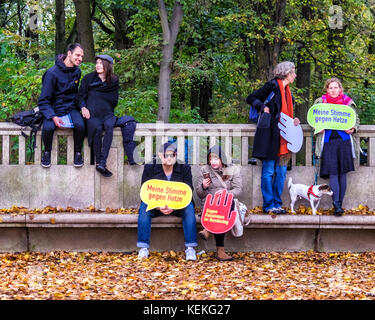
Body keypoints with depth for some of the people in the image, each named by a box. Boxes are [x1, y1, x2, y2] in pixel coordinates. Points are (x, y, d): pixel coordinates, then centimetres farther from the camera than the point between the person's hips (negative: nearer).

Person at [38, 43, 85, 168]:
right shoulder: (52, 73, -14)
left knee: (80, 125, -30)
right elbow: (43, 100, -13)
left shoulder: (77, 72, 3)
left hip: (71, 108, 3)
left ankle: (78, 152, -4)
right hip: (54, 108, -3)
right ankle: (47, 152, -2)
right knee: (48, 128, -33)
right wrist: (53, 117, -27)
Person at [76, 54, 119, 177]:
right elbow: (80, 96, 11)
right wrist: (83, 107, -8)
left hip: (107, 113, 1)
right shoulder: (88, 78, 13)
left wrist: (97, 93, 4)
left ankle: (102, 163, -42)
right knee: (97, 127, -34)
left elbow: (114, 101, 11)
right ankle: (98, 162, -26)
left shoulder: (113, 81, 14)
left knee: (109, 126, -34)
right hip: (92, 113, -1)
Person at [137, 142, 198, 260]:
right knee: (144, 206, -31)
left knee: (189, 207, -31)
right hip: (156, 205, 0)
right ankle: (143, 248, -28)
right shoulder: (149, 169, -3)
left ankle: (190, 248, -29)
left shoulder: (185, 169, -2)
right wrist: (159, 207, -28)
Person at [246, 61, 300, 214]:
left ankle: (277, 204, 13)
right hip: (270, 135, -8)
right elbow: (251, 98, -5)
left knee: (281, 171, 8)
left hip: (284, 137, 8)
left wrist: (294, 119, 9)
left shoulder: (287, 91, 17)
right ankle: (268, 205, -1)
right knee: (269, 171, -4)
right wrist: (263, 107, -18)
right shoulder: (272, 86, -7)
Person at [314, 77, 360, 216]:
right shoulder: (320, 102, 11)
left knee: (342, 173, 1)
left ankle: (339, 204, 8)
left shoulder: (347, 102, 10)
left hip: (344, 141, 1)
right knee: (333, 173, -10)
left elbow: (356, 119, 15)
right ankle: (336, 205, -14)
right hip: (328, 141, -1)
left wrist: (352, 129, -5)